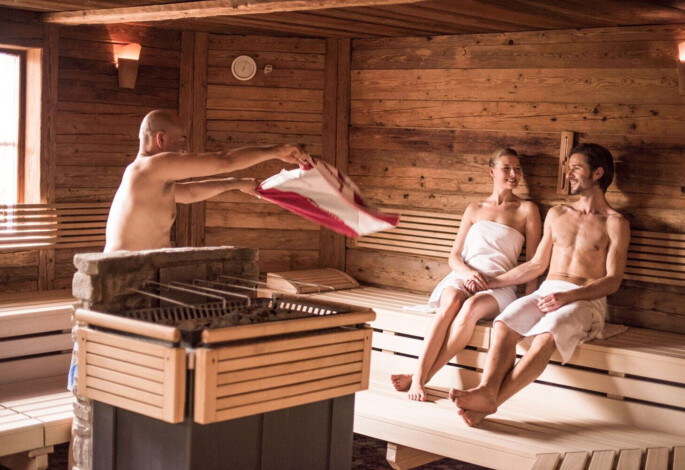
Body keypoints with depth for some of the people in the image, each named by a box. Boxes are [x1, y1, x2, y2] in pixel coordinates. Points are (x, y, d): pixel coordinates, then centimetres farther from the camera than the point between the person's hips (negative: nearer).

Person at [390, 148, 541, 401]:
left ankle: (421, 377, -35)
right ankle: (418, 377, -43)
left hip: (499, 286, -2)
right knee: (451, 302, -35)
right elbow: (454, 256, 16)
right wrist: (467, 272, -8)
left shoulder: (527, 210, 12)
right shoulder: (474, 209, 21)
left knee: (472, 307, -37)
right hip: (462, 277, 2)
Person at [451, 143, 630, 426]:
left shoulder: (615, 223, 6)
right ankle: (486, 391, -48)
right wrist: (491, 282, 17)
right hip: (547, 292, 5)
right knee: (504, 323, -28)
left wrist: (569, 296, -18)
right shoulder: (557, 215, 22)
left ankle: (491, 402, -46)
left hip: (586, 300, -4)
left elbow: (613, 280, -3)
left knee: (546, 336, -36)